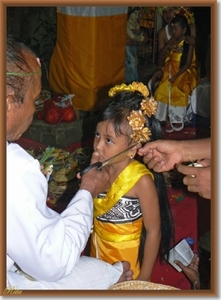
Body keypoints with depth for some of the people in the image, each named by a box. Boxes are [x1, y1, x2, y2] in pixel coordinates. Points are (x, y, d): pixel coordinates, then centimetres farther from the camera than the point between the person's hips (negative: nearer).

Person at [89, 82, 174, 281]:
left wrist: (144, 278, -11)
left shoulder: (141, 180, -24)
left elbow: (153, 231, -16)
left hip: (128, 258, -5)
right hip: (98, 251, 5)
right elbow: (91, 212, 5)